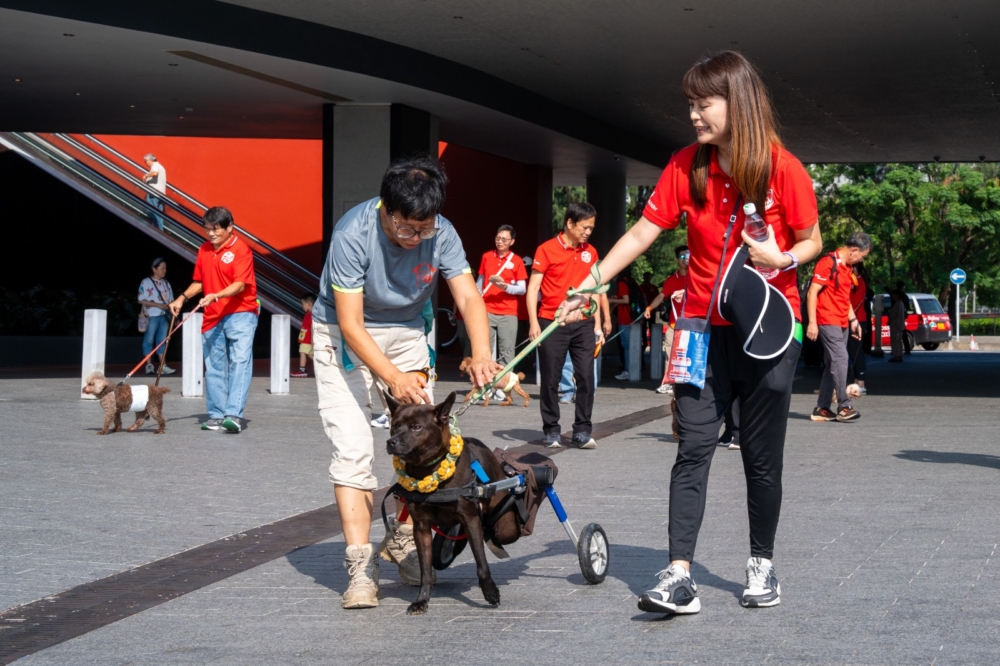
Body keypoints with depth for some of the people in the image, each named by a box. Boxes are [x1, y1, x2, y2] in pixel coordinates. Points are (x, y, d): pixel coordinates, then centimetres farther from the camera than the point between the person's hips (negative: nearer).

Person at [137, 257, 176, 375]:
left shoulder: (166, 283, 14)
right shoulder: (146, 282, -3)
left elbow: (171, 300, 16)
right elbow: (141, 300, -9)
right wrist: (158, 305, -15)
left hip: (164, 316, 5)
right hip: (151, 316, -5)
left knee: (162, 340, 5)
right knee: (149, 340, -1)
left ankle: (163, 366, 4)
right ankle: (149, 366, 3)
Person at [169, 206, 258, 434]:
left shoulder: (240, 249, -9)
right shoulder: (204, 250, 11)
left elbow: (240, 284, -18)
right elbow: (198, 282, 21)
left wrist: (216, 296, -32)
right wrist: (183, 298, 5)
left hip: (240, 314, -7)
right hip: (212, 317, 7)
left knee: (239, 362, -15)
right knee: (214, 367, 8)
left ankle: (234, 415, -22)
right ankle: (217, 415, 14)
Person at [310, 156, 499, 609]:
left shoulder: (441, 233, -18)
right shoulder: (353, 234, -30)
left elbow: (468, 297, -24)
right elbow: (350, 324, -30)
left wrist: (481, 354, -44)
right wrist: (393, 377, -41)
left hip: (406, 333, 4)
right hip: (344, 337, -4)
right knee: (352, 448, -14)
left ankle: (402, 540, 18)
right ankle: (360, 565, -12)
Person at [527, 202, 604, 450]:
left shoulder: (591, 252, 11)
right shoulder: (547, 249, -2)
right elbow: (533, 287, -3)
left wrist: (597, 324, 12)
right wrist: (533, 322, -12)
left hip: (583, 324, 3)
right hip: (552, 323, -3)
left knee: (586, 378, -2)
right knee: (550, 380, 2)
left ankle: (582, 432, 4)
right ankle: (551, 431, 12)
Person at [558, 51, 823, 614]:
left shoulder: (783, 169, -9)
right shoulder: (687, 166, 0)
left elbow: (812, 241, 1)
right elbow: (643, 233, 1)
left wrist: (783, 259, -20)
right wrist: (589, 284, -4)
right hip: (705, 329, 2)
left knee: (762, 455, 7)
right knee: (694, 449, -6)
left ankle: (762, 565, 23)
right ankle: (679, 577, -10)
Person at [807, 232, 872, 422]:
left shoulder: (848, 268, 16)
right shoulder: (828, 263, -12)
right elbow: (812, 293, -15)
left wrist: (853, 319, 19)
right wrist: (812, 322, -19)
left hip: (842, 324, 9)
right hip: (827, 321, -9)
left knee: (832, 365, 8)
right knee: (840, 359, -15)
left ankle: (822, 409, 11)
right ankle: (844, 407, -14)